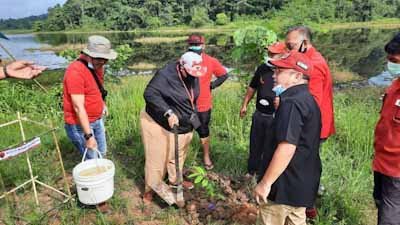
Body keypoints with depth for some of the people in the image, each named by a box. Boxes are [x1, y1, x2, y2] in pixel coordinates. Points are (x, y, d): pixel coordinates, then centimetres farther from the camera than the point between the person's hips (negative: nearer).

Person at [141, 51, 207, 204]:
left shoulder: (193, 76, -3)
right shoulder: (165, 74, -25)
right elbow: (150, 94, -32)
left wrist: (192, 117, 15)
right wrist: (168, 113, -36)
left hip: (184, 125, 7)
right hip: (159, 124, -7)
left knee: (178, 154, 21)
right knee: (157, 157, 2)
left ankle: (175, 180, 43)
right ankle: (150, 189, 20)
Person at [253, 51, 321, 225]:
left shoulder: (291, 103, -22)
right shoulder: (307, 100, 10)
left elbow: (287, 148, -30)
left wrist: (265, 183, -24)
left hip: (285, 185, -10)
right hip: (302, 182, 10)